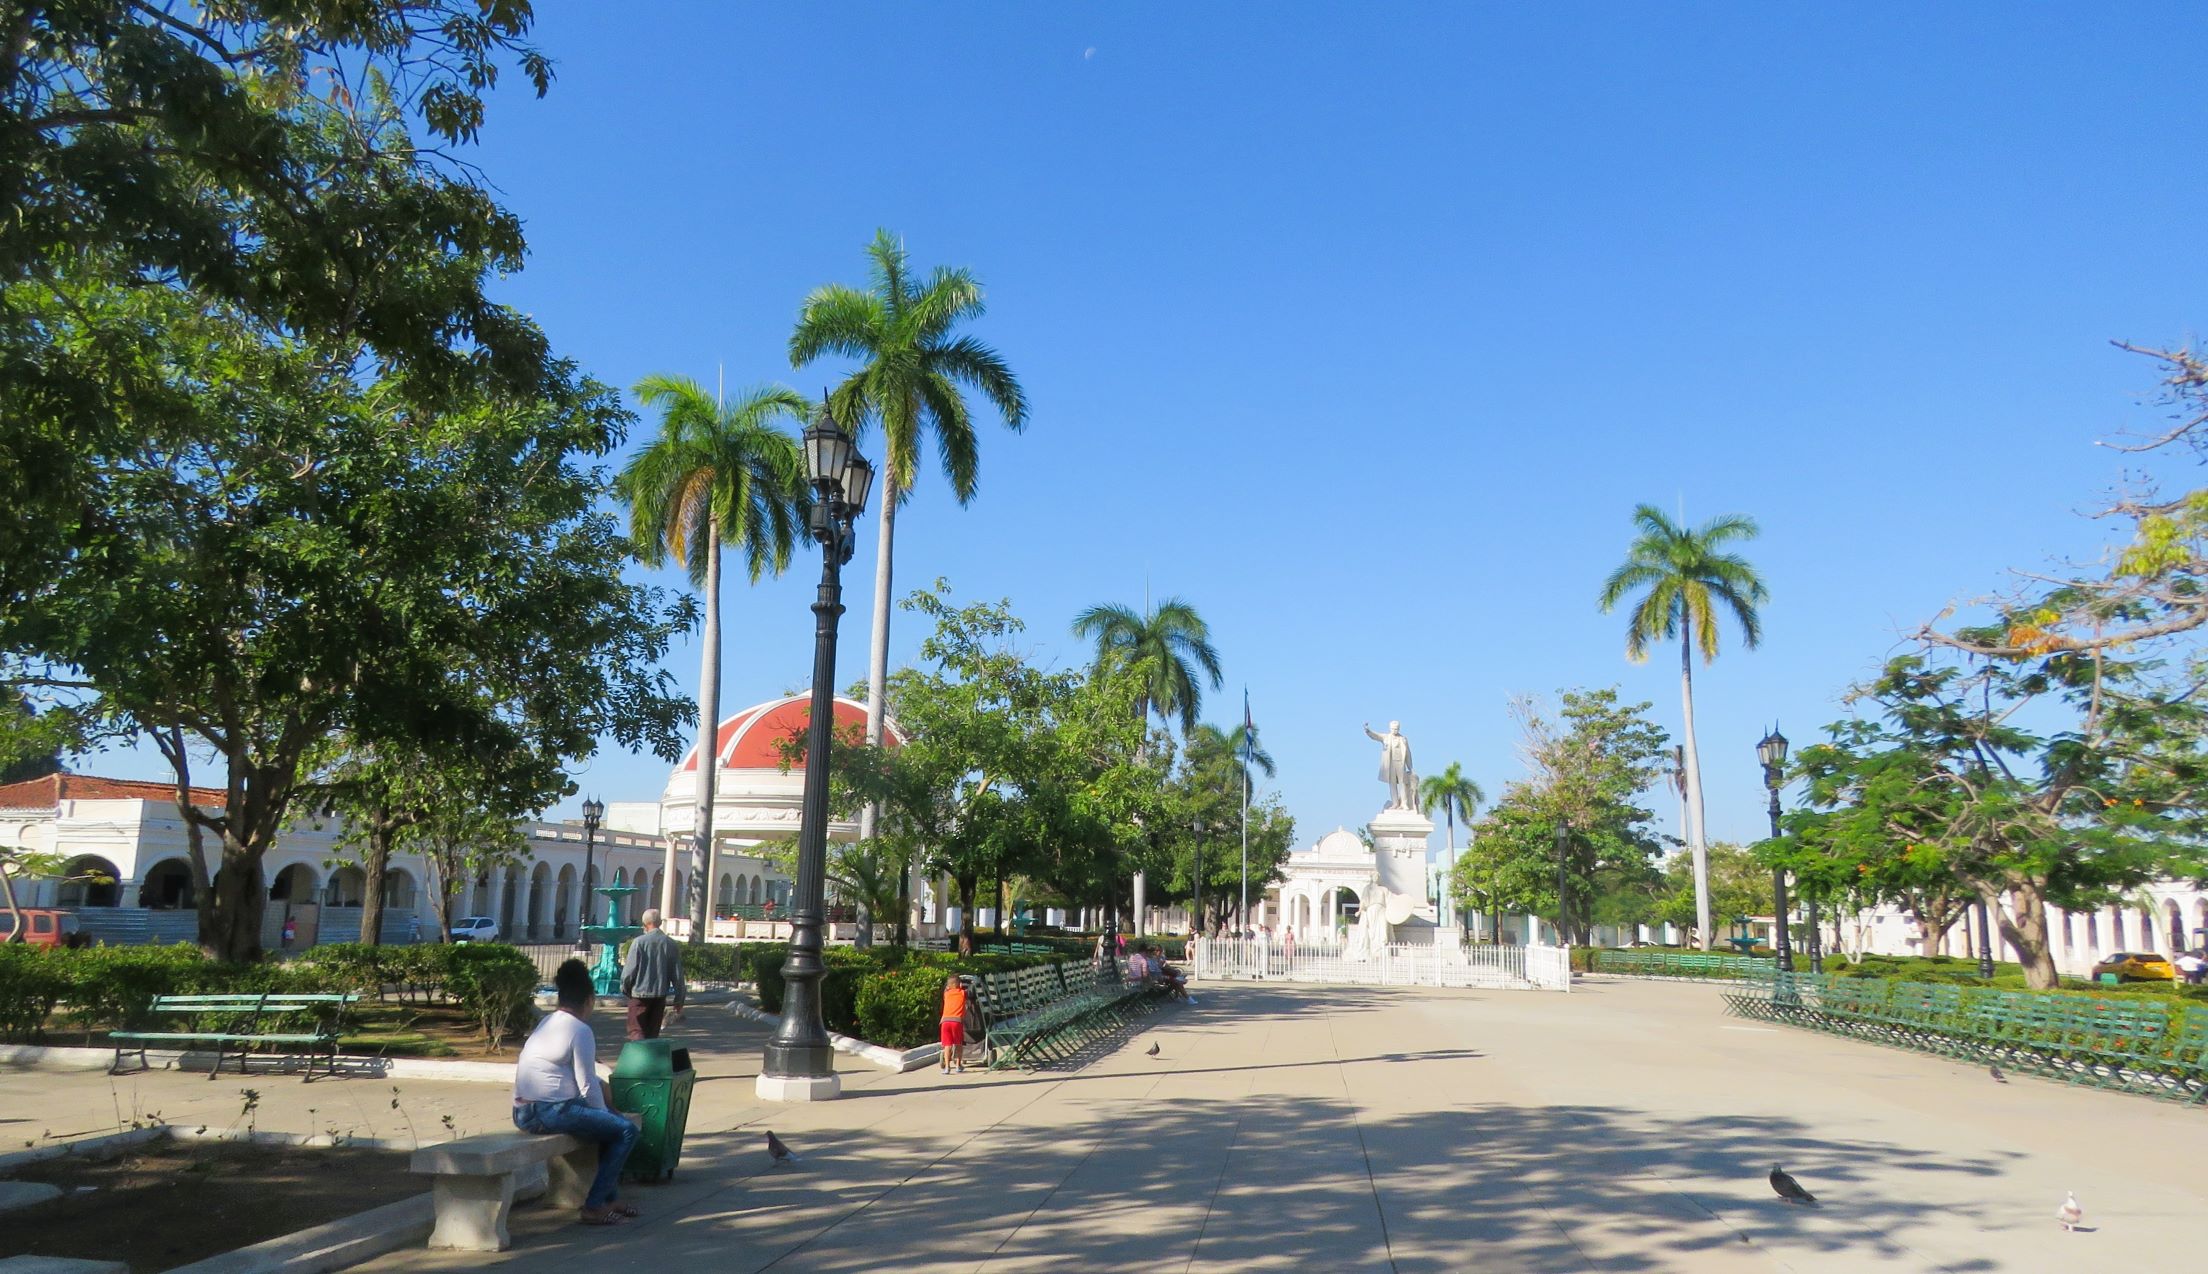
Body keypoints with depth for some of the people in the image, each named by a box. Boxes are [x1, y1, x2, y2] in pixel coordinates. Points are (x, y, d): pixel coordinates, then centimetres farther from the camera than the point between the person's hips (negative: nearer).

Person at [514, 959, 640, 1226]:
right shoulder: (580, 1031, -11)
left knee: (612, 1118, 24)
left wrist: (606, 1112, 21)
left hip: (524, 1112, 10)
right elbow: (587, 1086, -11)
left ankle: (610, 1197, 24)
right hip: (548, 1112, -10)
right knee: (626, 1130, -7)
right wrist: (604, 1113, 6)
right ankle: (594, 1207, -5)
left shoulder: (547, 1023, 18)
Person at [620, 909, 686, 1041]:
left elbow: (630, 970, -9)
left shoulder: (639, 942, -11)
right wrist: (679, 999, 11)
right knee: (653, 1033, 15)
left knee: (636, 1031, -1)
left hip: (640, 993, -4)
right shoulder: (672, 944, 0)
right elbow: (677, 974, 3)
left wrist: (624, 988, 9)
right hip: (660, 994, 4)